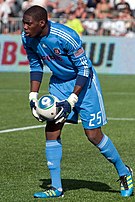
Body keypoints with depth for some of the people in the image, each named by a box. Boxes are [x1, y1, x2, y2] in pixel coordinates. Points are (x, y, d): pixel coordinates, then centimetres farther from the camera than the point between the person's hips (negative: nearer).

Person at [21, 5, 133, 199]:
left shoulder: (66, 37, -31)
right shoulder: (27, 38, -12)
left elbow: (84, 69, -22)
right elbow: (35, 66, 6)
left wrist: (70, 101, -25)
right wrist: (33, 96, -3)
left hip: (83, 81, -6)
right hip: (59, 82, 6)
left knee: (93, 134, -5)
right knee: (51, 131, -6)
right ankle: (56, 187, 0)